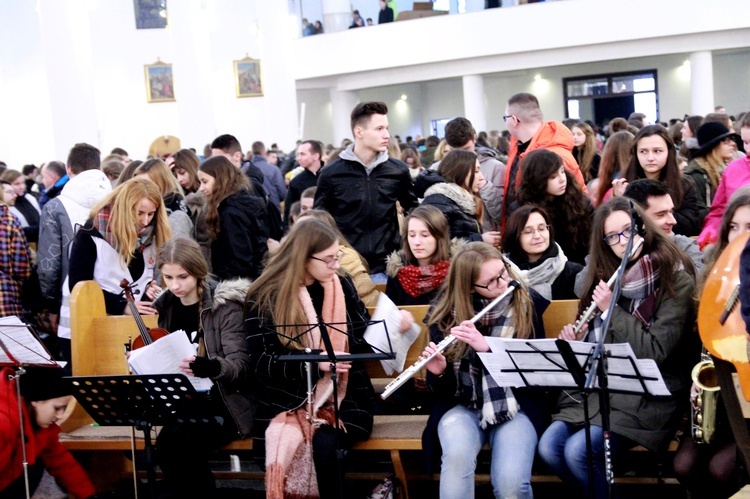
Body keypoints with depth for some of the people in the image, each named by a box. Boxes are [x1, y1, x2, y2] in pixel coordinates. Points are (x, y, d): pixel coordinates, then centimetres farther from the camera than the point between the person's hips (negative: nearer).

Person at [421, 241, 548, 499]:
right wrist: (437, 372, -20)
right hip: (461, 406, 1)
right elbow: (442, 388, 4)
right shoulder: (446, 311, 0)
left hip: (516, 406, -1)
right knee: (457, 455, -34)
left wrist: (488, 346, -22)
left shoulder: (528, 303, -1)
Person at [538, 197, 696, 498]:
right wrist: (577, 341, -2)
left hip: (651, 395, -6)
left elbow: (655, 352, -16)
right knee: (548, 447, -14)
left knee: (579, 451, -25)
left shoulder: (675, 280, -10)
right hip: (600, 386, 6)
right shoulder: (606, 276, 8)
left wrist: (612, 309, -16)